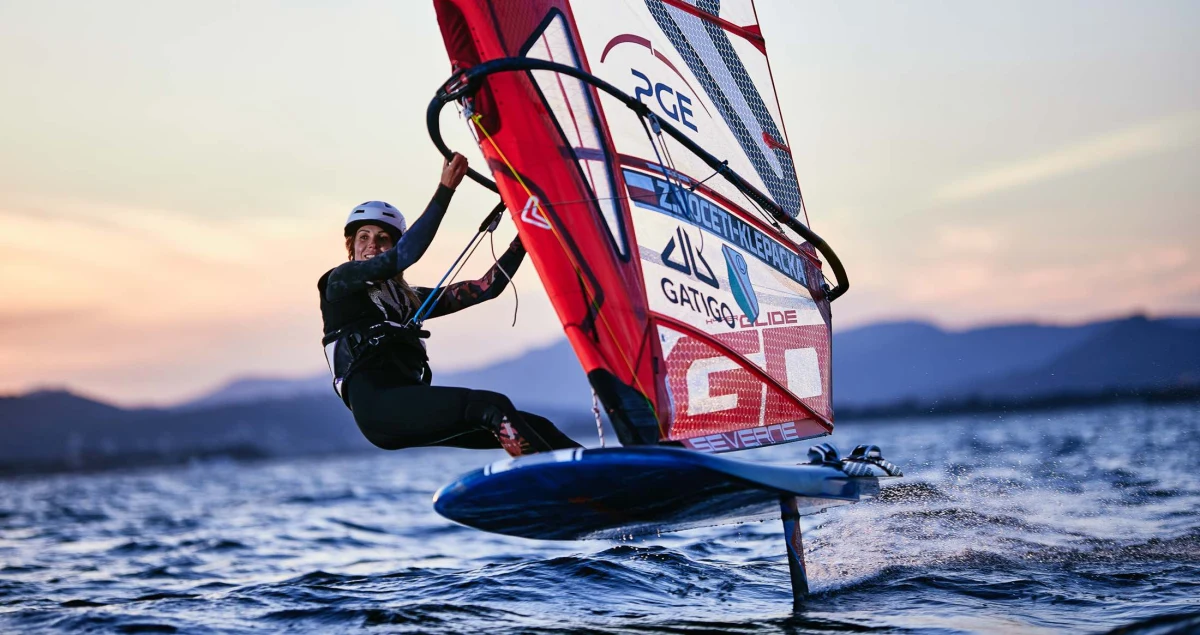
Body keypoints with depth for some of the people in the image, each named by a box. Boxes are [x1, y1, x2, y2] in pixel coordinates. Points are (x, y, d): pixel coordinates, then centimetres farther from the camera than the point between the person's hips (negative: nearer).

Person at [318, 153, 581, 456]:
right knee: (493, 407, -27)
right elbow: (404, 256, -7)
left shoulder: (411, 299, 28)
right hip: (376, 404, -7)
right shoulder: (340, 281, 10)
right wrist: (445, 190, -9)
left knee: (533, 426, -7)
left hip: (413, 412, 7)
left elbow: (485, 287, 23)